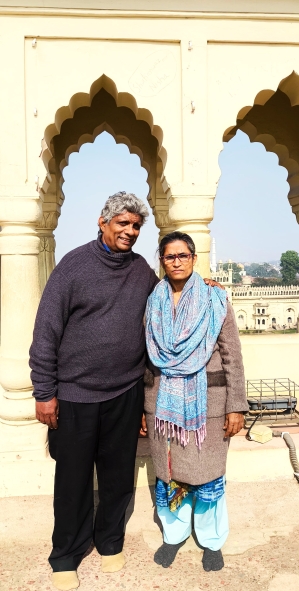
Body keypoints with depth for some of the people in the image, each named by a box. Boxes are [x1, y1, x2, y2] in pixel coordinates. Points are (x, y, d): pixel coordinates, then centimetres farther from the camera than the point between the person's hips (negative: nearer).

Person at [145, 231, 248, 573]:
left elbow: (232, 356, -3)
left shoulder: (215, 300, -3)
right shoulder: (154, 303, 5)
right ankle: (174, 534, 34)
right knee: (167, 472, 12)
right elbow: (147, 358, 8)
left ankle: (211, 540, 30)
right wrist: (142, 407, 8)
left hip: (206, 401, -2)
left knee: (208, 473, 7)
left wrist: (236, 406, -8)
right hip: (164, 401, 2)